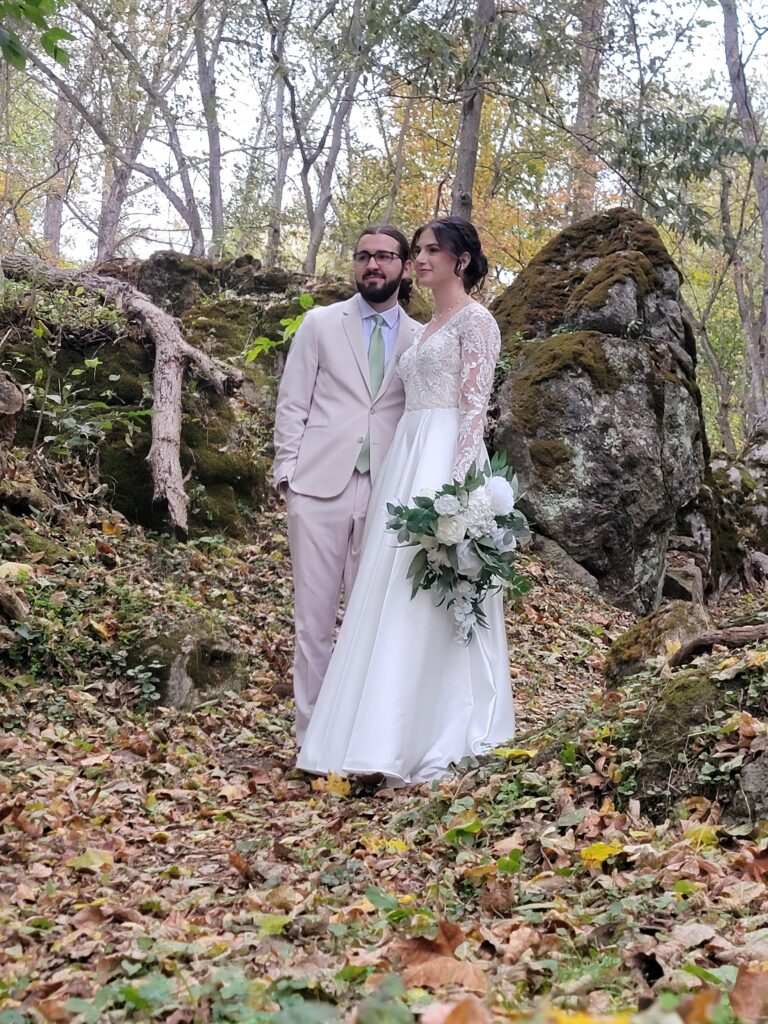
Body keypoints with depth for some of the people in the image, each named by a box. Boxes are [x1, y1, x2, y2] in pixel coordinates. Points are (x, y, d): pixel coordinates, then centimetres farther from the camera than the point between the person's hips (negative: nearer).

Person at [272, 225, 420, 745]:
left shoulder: (420, 339, 11)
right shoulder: (321, 323, 8)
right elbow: (292, 404, 5)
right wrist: (287, 474, -3)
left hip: (385, 495, 1)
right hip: (319, 487, -1)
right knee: (315, 613, 1)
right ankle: (312, 730, 9)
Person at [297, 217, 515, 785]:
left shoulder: (475, 320, -3)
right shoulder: (428, 328, 22)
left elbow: (475, 407, -13)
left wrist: (455, 486, -22)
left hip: (446, 461, -9)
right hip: (407, 461, 9)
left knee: (426, 598, -12)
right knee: (394, 593, 5)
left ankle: (441, 743, -7)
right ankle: (396, 735, 9)